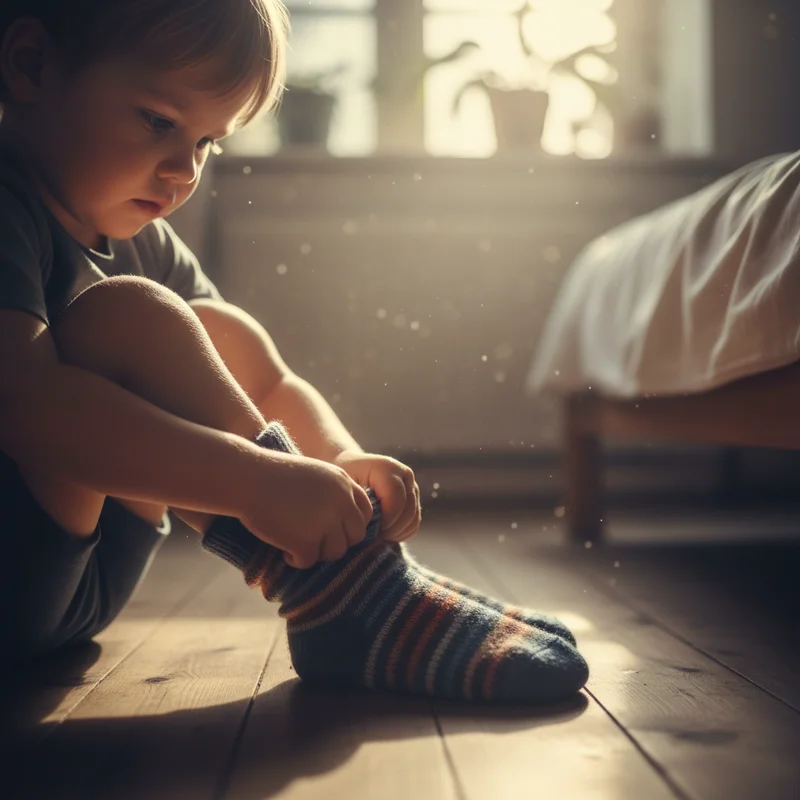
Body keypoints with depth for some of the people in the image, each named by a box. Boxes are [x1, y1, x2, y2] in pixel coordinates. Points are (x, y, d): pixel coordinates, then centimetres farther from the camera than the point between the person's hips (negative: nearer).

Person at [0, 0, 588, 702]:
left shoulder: (143, 243, 11)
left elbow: (274, 386, 8)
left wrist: (342, 461, -12)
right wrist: (259, 482, -38)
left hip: (81, 583, 8)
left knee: (223, 335, 0)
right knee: (126, 317, -26)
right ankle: (349, 605, -24)